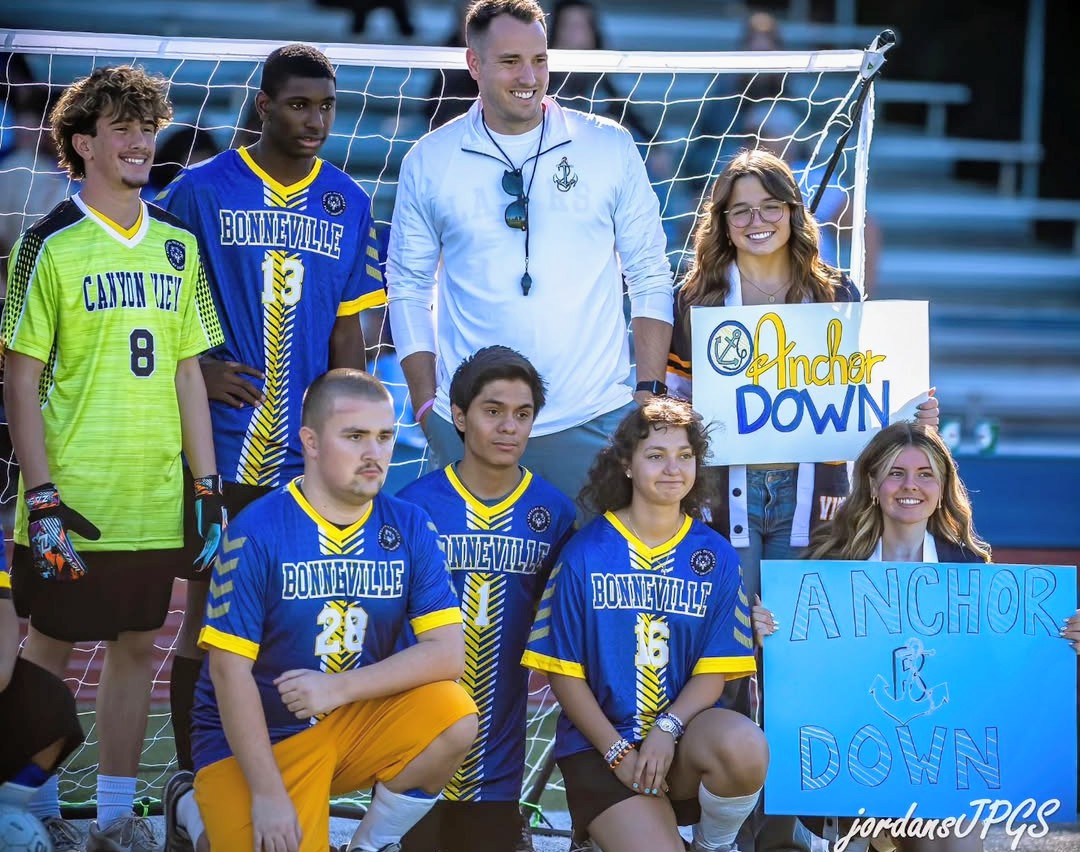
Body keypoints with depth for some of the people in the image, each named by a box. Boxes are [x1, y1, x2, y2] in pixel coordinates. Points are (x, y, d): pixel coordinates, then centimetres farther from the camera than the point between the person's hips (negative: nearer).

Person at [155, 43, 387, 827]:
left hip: (310, 454, 3)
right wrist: (198, 370, -11)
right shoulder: (201, 191, -1)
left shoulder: (349, 204, 9)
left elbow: (348, 329, 10)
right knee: (210, 607, 0)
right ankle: (190, 777, 7)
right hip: (222, 446, -3)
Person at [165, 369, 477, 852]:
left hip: (353, 720, 3)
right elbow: (230, 670, -16)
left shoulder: (409, 528, -3)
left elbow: (447, 652, -11)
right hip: (253, 739, -3)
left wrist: (340, 688, -21)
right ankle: (197, 812, 11)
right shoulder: (256, 532, -14)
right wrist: (268, 794, -20)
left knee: (454, 719, -21)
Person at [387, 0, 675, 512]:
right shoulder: (429, 162, 3)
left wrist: (650, 392, -1)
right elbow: (408, 288, 9)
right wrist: (426, 406, 2)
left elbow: (650, 277, 6)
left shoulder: (610, 148, 3)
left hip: (595, 423, 0)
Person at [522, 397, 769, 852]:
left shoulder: (714, 555, 4)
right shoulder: (585, 553, -1)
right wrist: (618, 752, -10)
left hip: (685, 733, 2)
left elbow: (714, 670, 2)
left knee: (745, 747, -32)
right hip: (601, 742, -2)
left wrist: (667, 729, -17)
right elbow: (564, 671, 0)